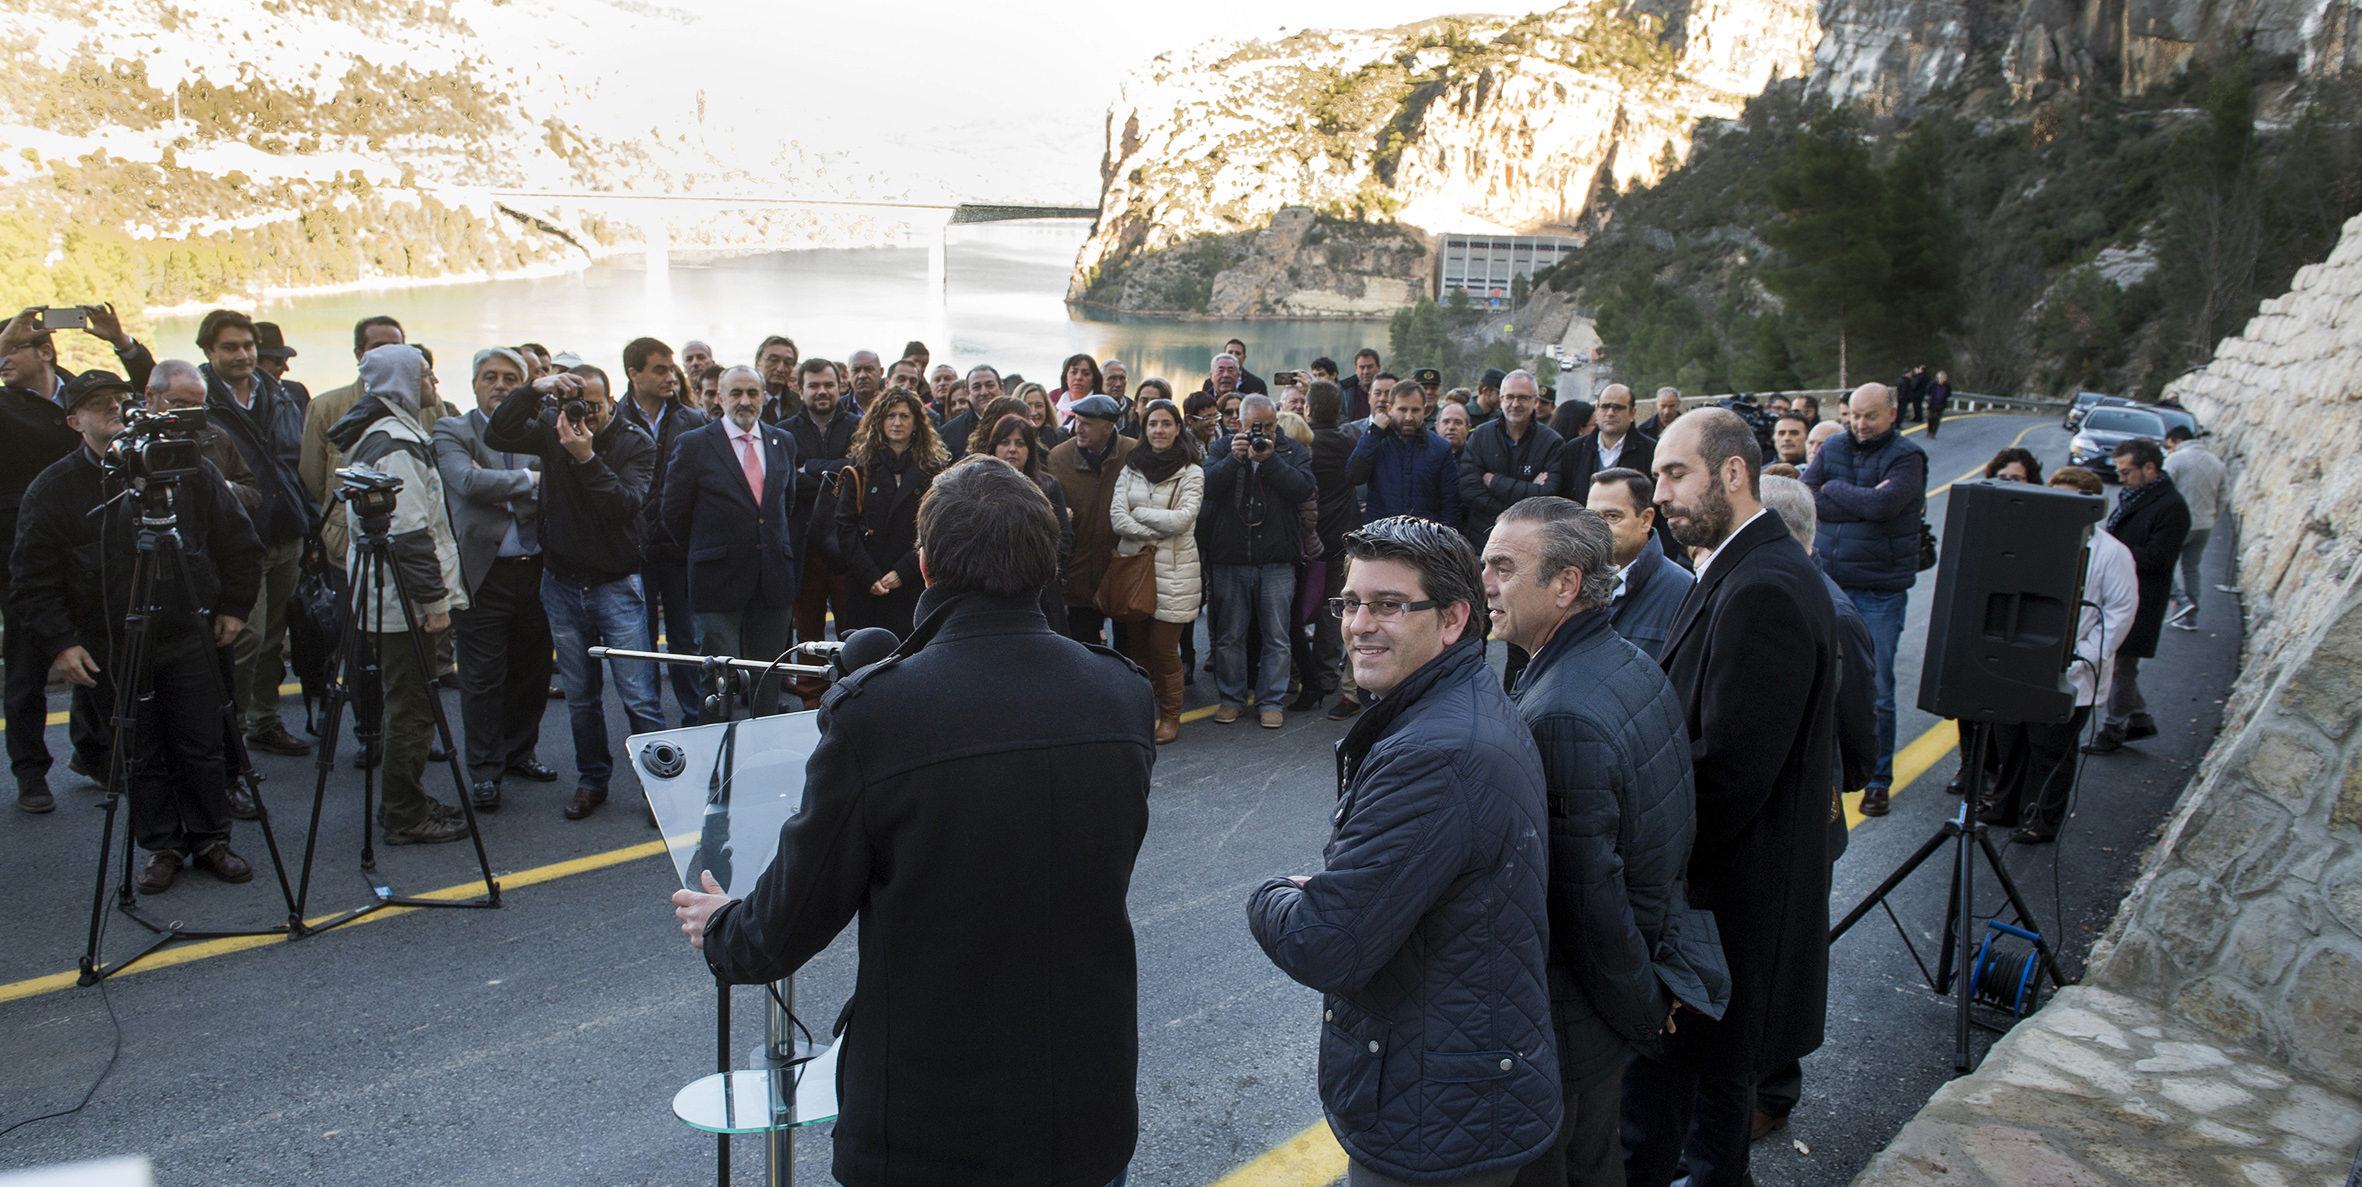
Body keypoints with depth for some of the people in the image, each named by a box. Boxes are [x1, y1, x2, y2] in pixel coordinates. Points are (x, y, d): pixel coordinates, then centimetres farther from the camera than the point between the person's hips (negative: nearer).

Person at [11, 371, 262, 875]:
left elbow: (238, 545, 11)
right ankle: (161, 847, 20)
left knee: (201, 748, 5)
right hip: (111, 651, 0)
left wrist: (234, 606, 6)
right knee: (140, 757, 7)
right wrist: (58, 643, -8)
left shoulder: (189, 469, 2)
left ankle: (211, 840, 20)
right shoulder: (52, 490, -1)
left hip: (189, 638, 0)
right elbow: (32, 581, 0)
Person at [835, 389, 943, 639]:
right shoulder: (860, 467, 9)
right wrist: (870, 576, -8)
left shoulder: (933, 469, 7)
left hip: (913, 586, -1)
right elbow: (845, 527, 3)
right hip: (863, 587, 1)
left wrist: (902, 572, -11)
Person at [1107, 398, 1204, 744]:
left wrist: (1139, 512, -4)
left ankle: (1170, 716, 11)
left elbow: (1181, 519, -13)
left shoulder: (1191, 472, -1)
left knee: (1163, 648, -4)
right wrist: (1154, 533, -11)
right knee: (1137, 644, 6)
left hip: (1173, 571, -4)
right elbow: (1116, 516, 0)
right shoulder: (1131, 467, 10)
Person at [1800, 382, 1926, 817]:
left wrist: (1834, 490, -7)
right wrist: (1863, 501, -13)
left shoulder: (1906, 457, -5)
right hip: (1827, 582, 4)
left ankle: (1878, 780, 14)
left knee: (1876, 689, 0)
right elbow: (1807, 498, -5)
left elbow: (1883, 505, -22)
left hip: (1880, 592, -4)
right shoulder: (1833, 448, 8)